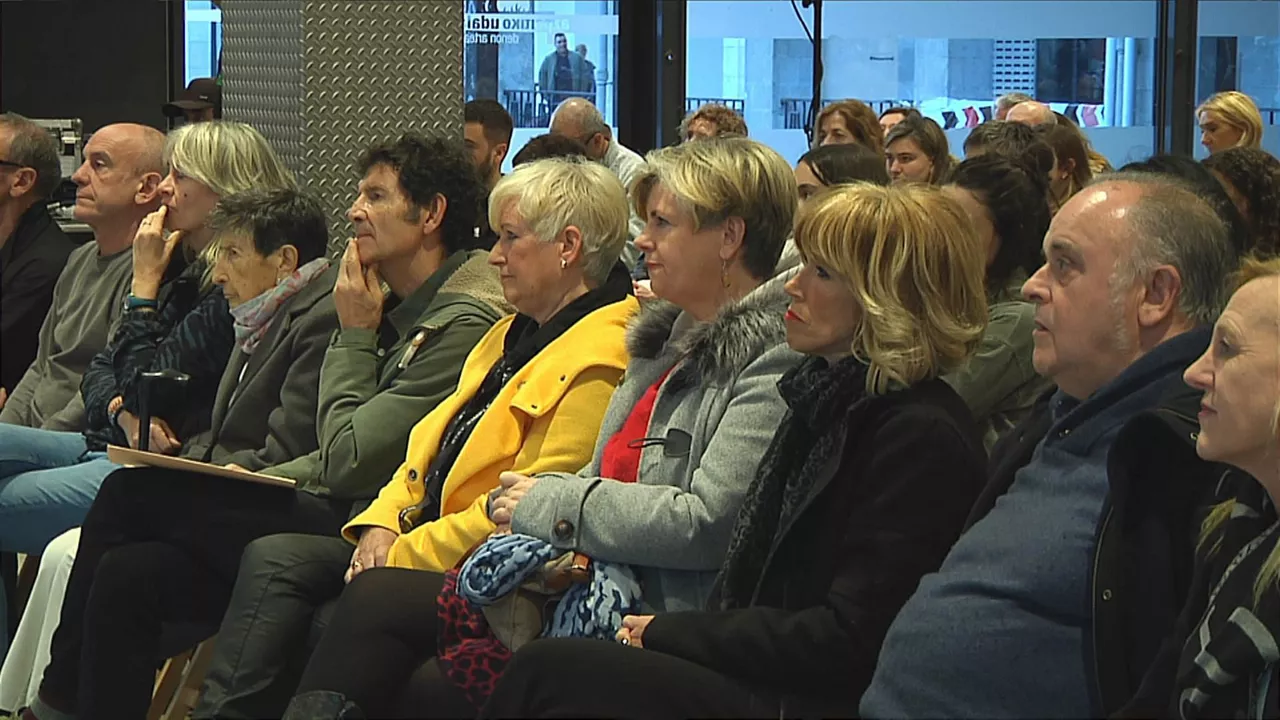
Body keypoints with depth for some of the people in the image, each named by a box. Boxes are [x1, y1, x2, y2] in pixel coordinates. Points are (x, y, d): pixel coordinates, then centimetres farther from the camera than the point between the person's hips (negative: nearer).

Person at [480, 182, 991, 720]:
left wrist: (670, 633, -10)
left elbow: (848, 642, -18)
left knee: (548, 671, -18)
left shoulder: (923, 437, -14)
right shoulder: (826, 398, 16)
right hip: (758, 674, 9)